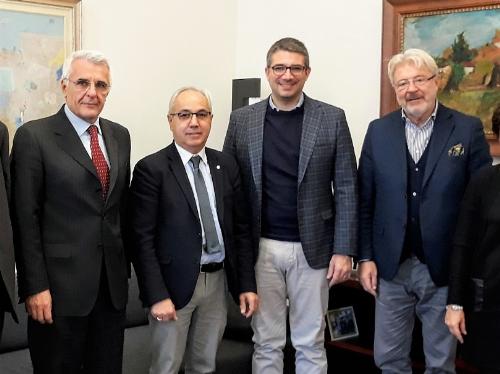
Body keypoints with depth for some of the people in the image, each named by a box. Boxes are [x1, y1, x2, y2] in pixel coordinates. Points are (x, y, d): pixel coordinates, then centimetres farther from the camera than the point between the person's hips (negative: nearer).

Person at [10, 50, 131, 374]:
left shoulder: (120, 135, 9)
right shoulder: (34, 136, -8)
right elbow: (26, 219, -10)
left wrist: (125, 266, 13)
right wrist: (35, 287, -13)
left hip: (113, 282, 5)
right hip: (60, 285, -5)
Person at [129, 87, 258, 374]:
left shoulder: (227, 165, 6)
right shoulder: (151, 169, -9)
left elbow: (241, 228, 8)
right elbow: (142, 239, -11)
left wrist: (247, 284, 4)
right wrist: (157, 296, -16)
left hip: (218, 282, 4)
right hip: (174, 284, -4)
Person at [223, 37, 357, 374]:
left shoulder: (332, 119, -1)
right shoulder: (242, 119, 3)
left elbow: (346, 189, -1)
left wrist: (344, 250, -7)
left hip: (312, 247, -1)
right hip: (261, 247, 1)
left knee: (311, 344, 10)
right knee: (266, 343, 11)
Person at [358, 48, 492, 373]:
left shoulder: (468, 129, -5)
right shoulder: (379, 131, 3)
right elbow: (365, 201, 4)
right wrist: (366, 258, 0)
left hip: (445, 269, -2)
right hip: (391, 267, 2)